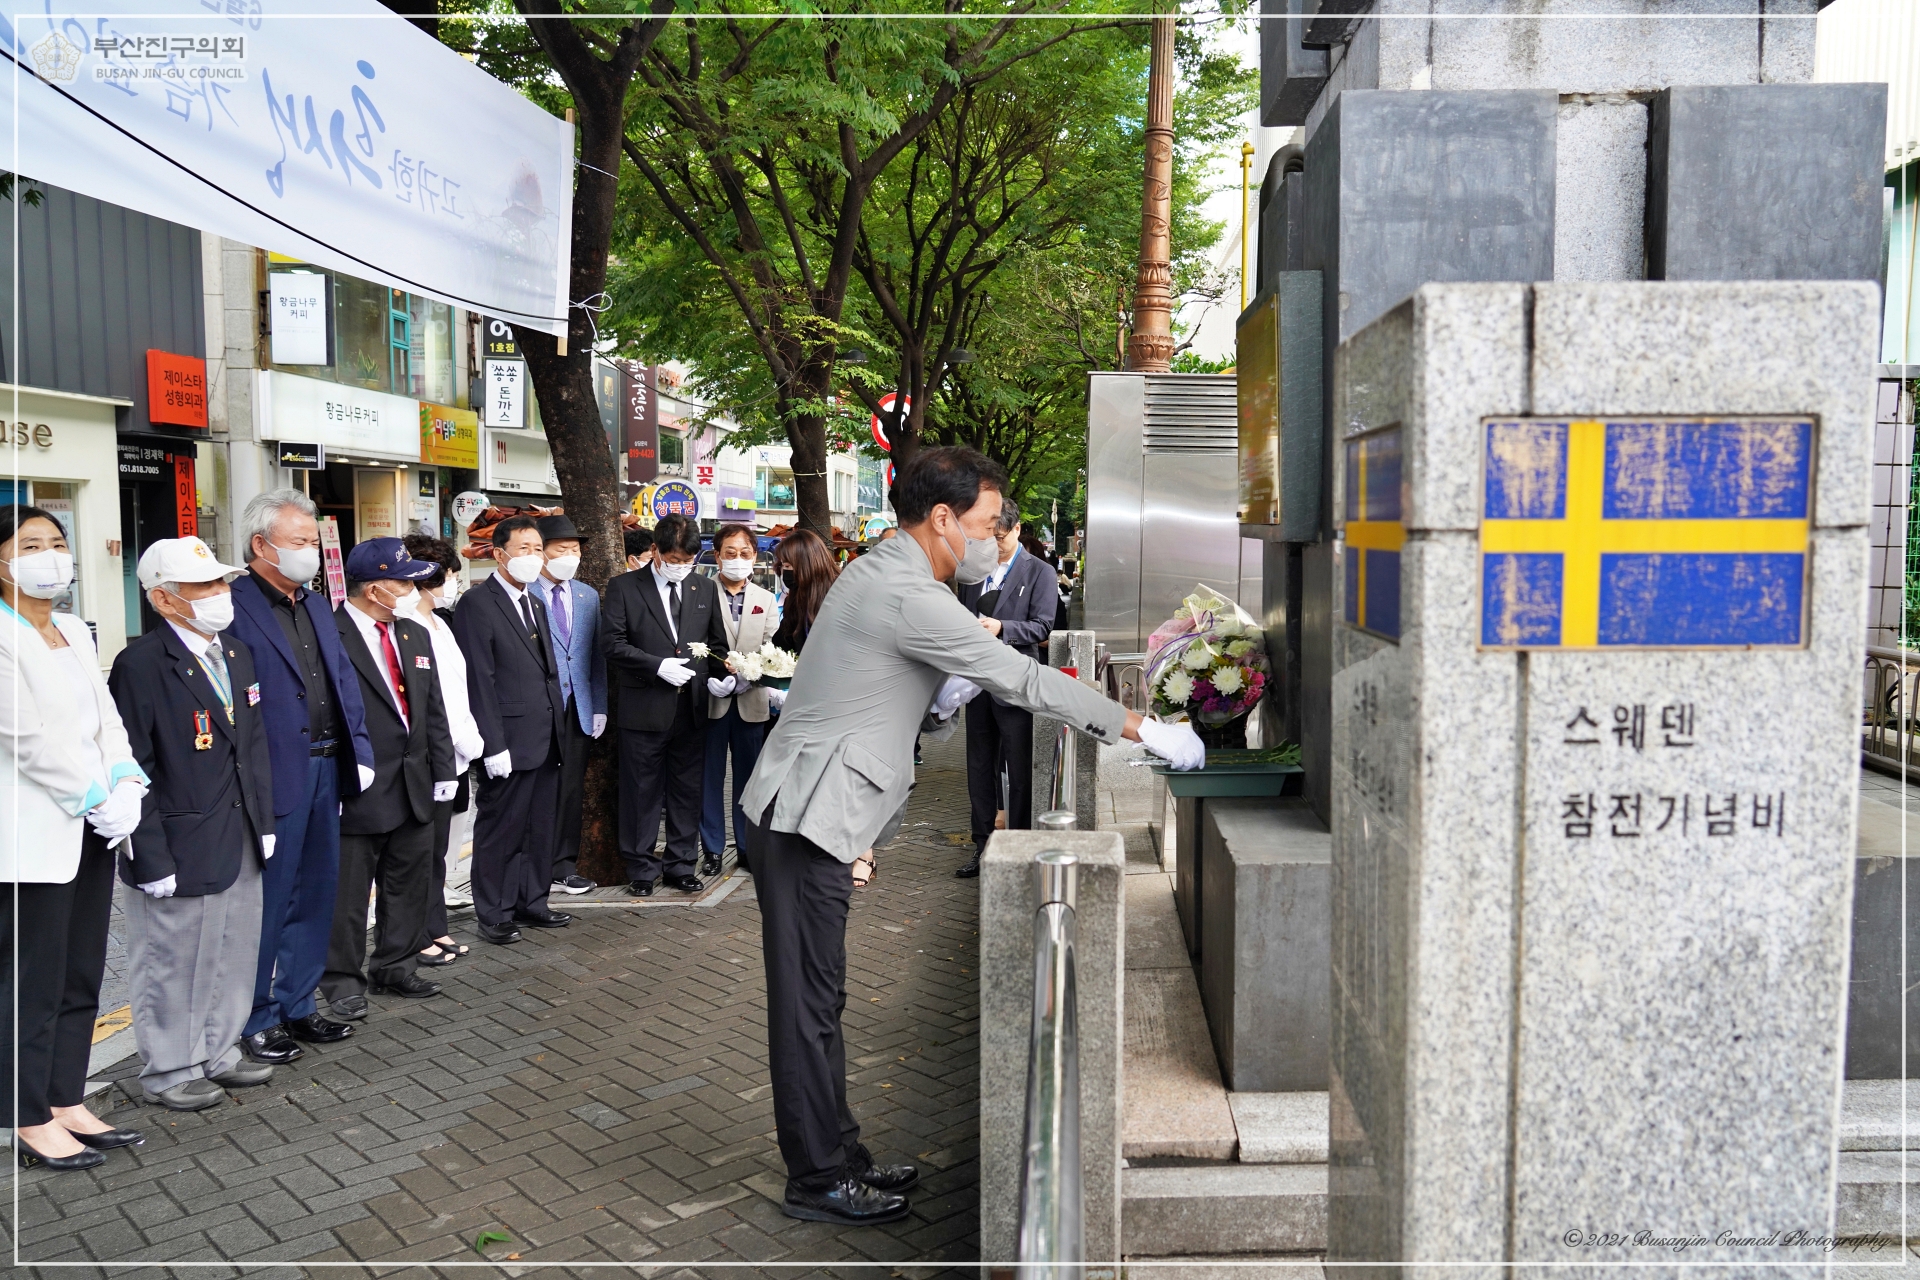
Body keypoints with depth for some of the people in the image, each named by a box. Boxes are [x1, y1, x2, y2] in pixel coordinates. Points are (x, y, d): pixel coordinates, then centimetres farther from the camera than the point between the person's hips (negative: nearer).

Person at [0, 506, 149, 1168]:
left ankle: (68, 1105, 24)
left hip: (89, 830, 8)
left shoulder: (76, 633, 13)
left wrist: (125, 786, -4)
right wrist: (99, 798, -14)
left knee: (81, 980, 13)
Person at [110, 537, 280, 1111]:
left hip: (240, 841, 8)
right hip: (181, 846, -7)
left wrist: (263, 821, 11)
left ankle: (219, 1053, 34)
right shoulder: (141, 664, -16)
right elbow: (132, 770, -16)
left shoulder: (236, 652, 8)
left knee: (234, 955, 18)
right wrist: (152, 858, -17)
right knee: (172, 962, 7)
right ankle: (169, 1072, 24)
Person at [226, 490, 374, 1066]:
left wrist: (360, 753, 8)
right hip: (273, 778, -8)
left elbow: (345, 683, 16)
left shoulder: (317, 606, 14)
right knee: (266, 903, 3)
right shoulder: (233, 607, -12)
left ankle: (297, 1006, 30)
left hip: (326, 770, 8)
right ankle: (256, 1020, 18)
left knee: (315, 895, 16)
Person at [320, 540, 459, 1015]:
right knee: (347, 892, 4)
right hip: (359, 792, -7)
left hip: (415, 786, 8)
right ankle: (343, 980, 19)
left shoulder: (415, 634, 12)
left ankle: (396, 967, 31)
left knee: (410, 884, 16)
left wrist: (443, 770, 11)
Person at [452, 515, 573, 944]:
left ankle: (531, 902, 26)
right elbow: (479, 681, -15)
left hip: (546, 739, 8)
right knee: (501, 829, 3)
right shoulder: (477, 604, -10)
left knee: (540, 828, 14)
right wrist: (493, 745, -18)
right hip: (510, 740, -8)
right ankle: (494, 914, 15)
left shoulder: (535, 603, 16)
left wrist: (558, 727, 12)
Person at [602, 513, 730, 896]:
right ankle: (641, 869, 17)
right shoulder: (624, 588, -1)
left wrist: (721, 676, -4)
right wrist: (659, 665, -16)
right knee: (642, 793, 5)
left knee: (687, 792, 11)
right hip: (644, 708, -3)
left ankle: (680, 865, 22)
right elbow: (614, 644, -7)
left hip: (692, 708, 4)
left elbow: (717, 644, 15)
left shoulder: (706, 589, 11)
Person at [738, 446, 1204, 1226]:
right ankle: (818, 1181, 11)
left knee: (820, 998, 16)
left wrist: (942, 696, 0)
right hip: (804, 819, -10)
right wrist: (1142, 729, -14)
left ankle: (838, 1154, 27)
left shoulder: (881, 574, 13)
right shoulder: (904, 594, -19)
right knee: (808, 1002, 0)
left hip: (805, 815, 10)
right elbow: (1020, 678, -20)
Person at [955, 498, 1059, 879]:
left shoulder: (1040, 573, -2)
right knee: (980, 770, 12)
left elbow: (1043, 627, -9)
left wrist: (1001, 627, -23)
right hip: (978, 683, 6)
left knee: (1020, 774, 1)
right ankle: (983, 847, 21)